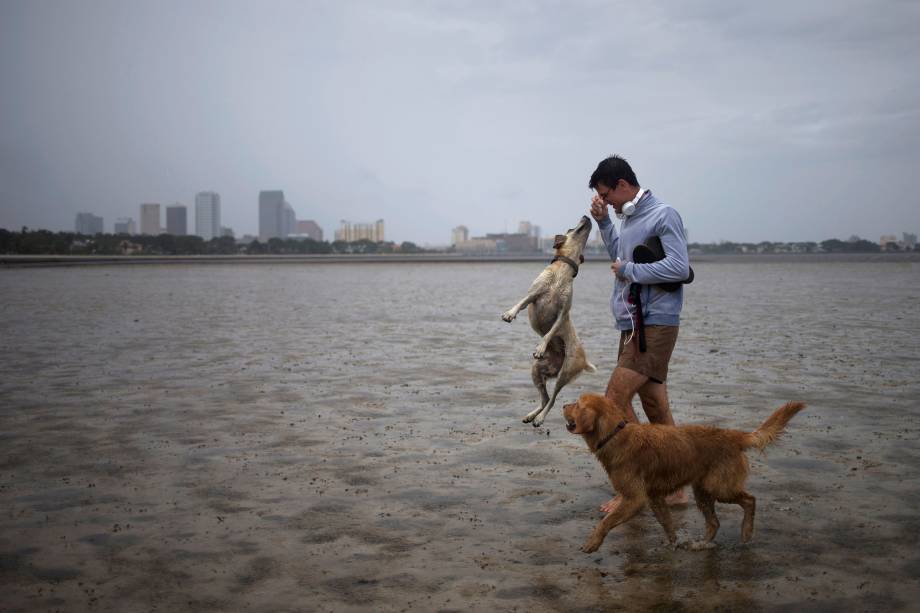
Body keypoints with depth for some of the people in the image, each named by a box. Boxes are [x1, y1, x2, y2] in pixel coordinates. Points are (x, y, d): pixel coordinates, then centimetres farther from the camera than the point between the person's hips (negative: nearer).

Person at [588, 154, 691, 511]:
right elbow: (620, 256, 30)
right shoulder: (630, 217, 15)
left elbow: (679, 268, -22)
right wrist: (603, 222, 16)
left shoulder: (663, 215, -12)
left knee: (615, 398, -13)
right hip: (633, 324, 9)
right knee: (655, 406, 11)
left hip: (655, 325, -9)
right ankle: (674, 488, 18)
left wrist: (628, 270, -13)